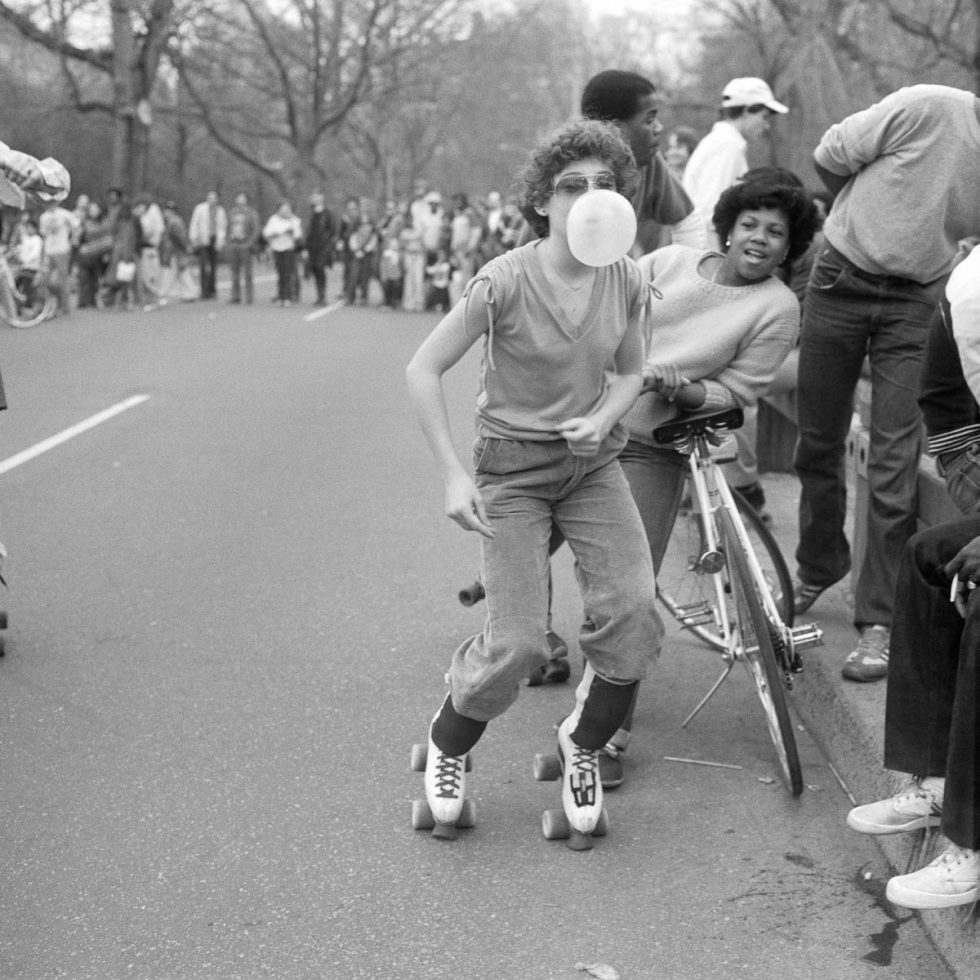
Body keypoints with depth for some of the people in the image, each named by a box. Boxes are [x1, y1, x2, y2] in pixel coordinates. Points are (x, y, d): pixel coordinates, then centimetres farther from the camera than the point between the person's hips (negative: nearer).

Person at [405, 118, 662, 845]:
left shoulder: (626, 282, -6)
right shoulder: (505, 281, -19)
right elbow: (425, 369, -13)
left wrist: (601, 419, -11)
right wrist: (454, 474, -19)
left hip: (593, 462, 4)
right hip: (513, 464, -4)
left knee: (634, 611, -14)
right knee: (518, 644, -11)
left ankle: (583, 744, 13)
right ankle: (447, 747, 19)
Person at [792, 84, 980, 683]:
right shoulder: (930, 109, -15)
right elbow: (831, 157, -4)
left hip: (917, 302, 1)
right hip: (843, 279, -1)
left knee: (896, 464, -7)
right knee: (819, 442, 11)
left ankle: (880, 623, 0)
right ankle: (819, 569, 35)